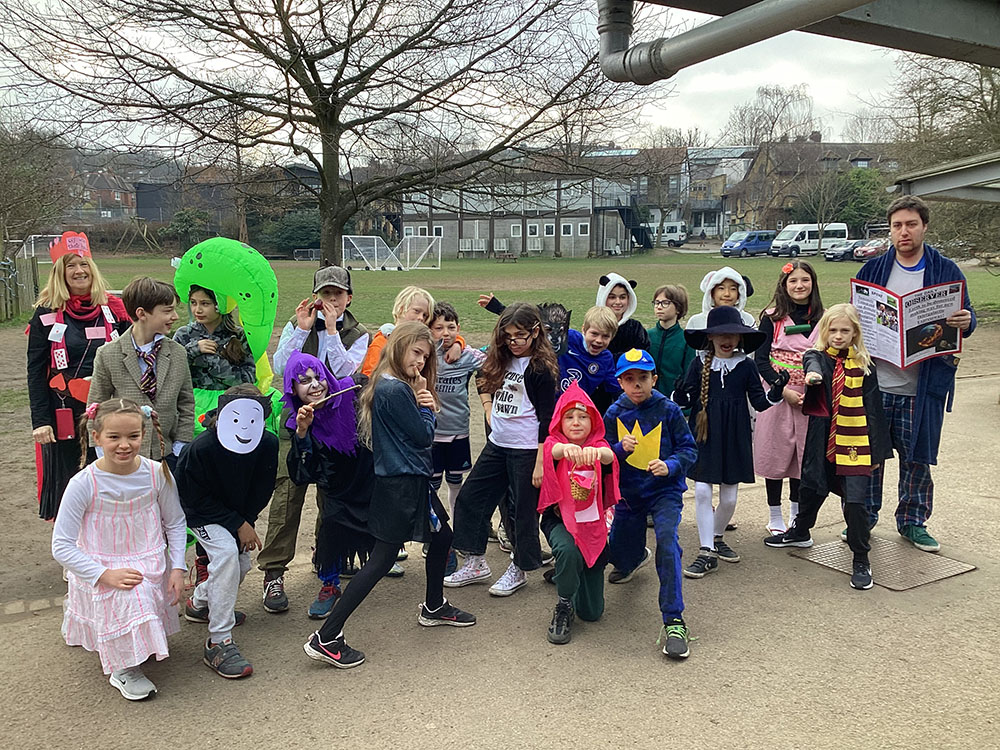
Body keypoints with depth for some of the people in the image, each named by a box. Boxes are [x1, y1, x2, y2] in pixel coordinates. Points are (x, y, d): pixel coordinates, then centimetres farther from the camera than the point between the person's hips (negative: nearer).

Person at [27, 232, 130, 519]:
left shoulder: (113, 310, 5)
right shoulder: (47, 315, 1)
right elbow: (36, 372, 0)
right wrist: (40, 420, -7)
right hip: (65, 416, -1)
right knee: (68, 486, 6)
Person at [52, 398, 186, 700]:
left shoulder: (156, 473, -7)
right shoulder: (84, 484, -15)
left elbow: (175, 523, 7)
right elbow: (62, 546, -11)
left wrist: (177, 568, -3)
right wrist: (106, 575, -20)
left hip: (150, 566, 4)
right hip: (100, 569, -4)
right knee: (130, 597, -29)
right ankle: (122, 668, -4)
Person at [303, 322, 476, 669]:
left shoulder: (386, 385, 11)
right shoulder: (396, 390, -21)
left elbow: (418, 433, 12)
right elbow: (423, 436, -16)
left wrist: (424, 404, -7)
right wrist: (425, 403, -3)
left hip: (412, 480, 10)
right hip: (401, 486, -10)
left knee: (442, 538, 22)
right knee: (382, 559, -6)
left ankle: (434, 608, 42)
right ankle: (326, 638, -2)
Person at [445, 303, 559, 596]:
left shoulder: (540, 369, -13)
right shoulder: (501, 359, 6)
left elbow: (547, 420, -14)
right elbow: (485, 382, 27)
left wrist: (540, 463, -17)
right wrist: (491, 416, 13)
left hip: (526, 450, -7)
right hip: (497, 445, 8)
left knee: (522, 510, 4)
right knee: (469, 498, 9)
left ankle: (519, 570, 23)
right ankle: (476, 563, 21)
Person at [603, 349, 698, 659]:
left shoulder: (668, 410, -9)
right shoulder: (614, 413, -2)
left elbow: (689, 449, -7)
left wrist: (671, 465, -26)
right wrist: (621, 448, -21)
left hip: (665, 491, -3)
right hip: (629, 493, 4)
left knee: (667, 540, -28)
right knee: (619, 552, 16)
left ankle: (673, 621, -22)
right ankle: (637, 559, 58)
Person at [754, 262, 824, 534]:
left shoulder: (822, 319, 6)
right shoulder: (772, 317, -3)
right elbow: (760, 358, -6)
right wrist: (784, 390, -14)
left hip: (810, 397, 3)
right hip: (777, 396, -2)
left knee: (803, 454, 10)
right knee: (775, 452, 3)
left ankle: (796, 515, 25)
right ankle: (775, 517, 16)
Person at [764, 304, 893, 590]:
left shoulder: (863, 365, 2)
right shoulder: (817, 356, 1)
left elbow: (873, 409, 4)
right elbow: (813, 364, -26)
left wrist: (878, 450, 2)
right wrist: (813, 374, -51)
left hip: (854, 442, -1)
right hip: (821, 439, 2)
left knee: (855, 500, -9)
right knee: (811, 488, 18)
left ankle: (861, 561, 6)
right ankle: (801, 532, 46)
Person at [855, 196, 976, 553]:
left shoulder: (946, 271, 2)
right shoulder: (873, 269, 4)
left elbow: (965, 317, 4)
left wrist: (966, 322, -19)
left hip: (922, 387, 0)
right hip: (875, 382, 0)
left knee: (917, 457, 10)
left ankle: (912, 521, 27)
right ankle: (863, 519, 23)